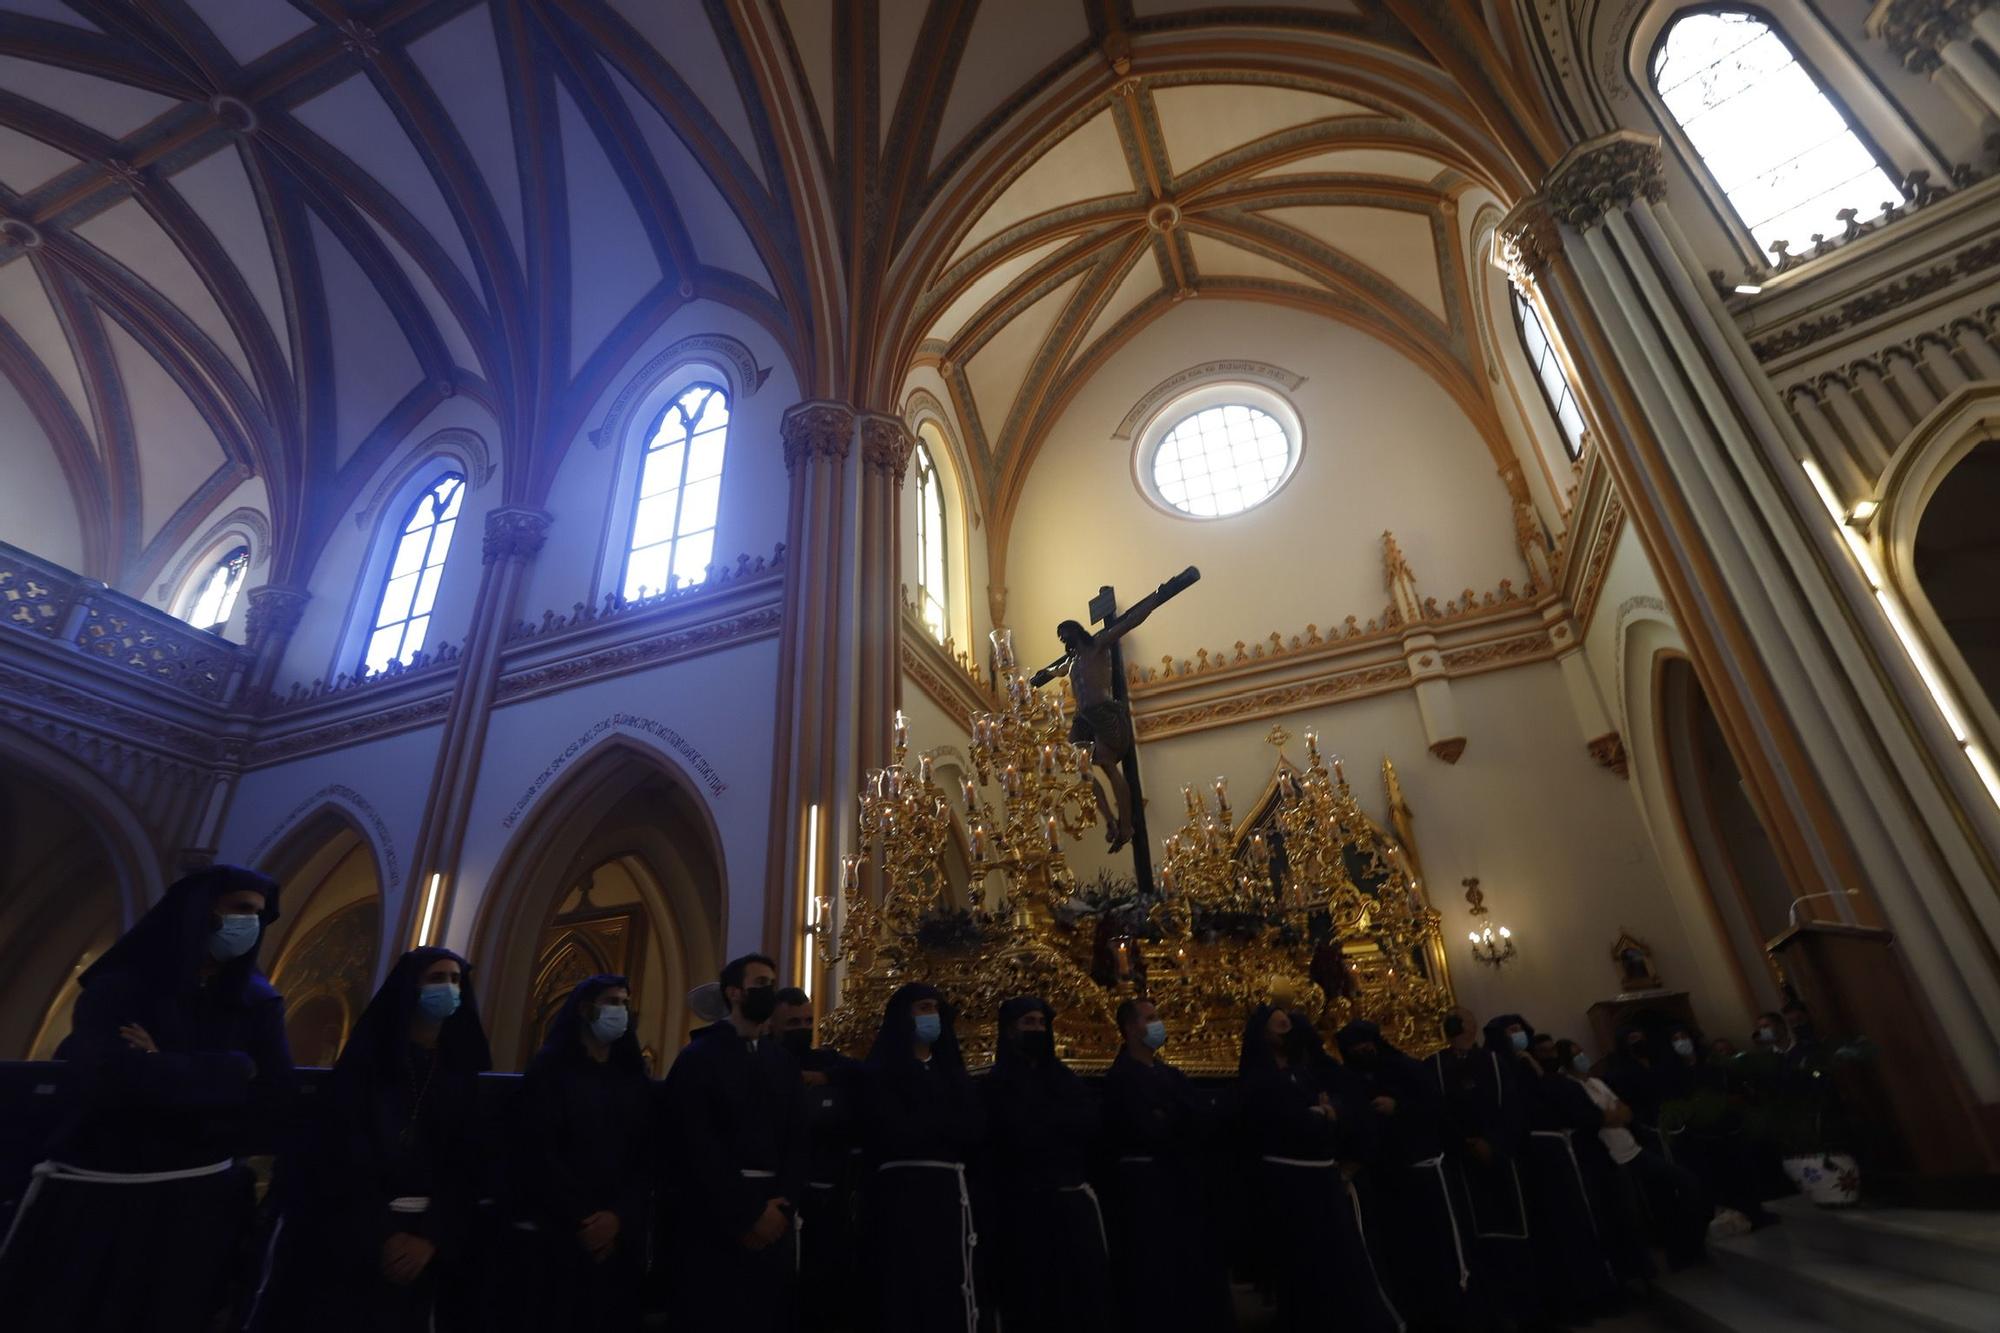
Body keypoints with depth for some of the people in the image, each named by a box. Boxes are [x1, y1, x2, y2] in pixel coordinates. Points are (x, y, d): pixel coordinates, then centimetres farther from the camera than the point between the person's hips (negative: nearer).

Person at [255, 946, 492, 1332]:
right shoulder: (370, 1053, -7)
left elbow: (468, 1159, -2)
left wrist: (432, 1237, -13)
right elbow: (345, 1148, -12)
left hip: (421, 1231, 3)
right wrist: (380, 1234, -14)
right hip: (350, 1230, -3)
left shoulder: (462, 1067, 2)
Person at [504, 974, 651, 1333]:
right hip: (553, 1231, -3)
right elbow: (536, 1153, -8)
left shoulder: (636, 1080, 9)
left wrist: (618, 1216, -11)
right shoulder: (549, 1068, -1)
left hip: (618, 1236, 3)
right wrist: (580, 1219, -11)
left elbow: (645, 1158, 4)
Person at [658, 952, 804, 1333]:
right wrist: (745, 1215, -13)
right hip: (713, 1216, -4)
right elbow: (697, 1144, -12)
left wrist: (783, 1204, -8)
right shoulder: (700, 1056, -5)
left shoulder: (783, 1061, 11)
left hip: (772, 1216, 5)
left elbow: (797, 1138, 7)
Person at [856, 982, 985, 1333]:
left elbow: (975, 1130, 3)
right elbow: (896, 1134, -13)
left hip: (950, 1190, 5)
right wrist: (946, 1121, -1)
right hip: (902, 1191, -5)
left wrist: (922, 1123, -8)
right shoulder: (881, 1072, 0)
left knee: (952, 1294, 3)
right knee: (905, 1294, -2)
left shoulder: (950, 1070, 16)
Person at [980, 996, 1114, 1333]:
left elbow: (1093, 1120, -1)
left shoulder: (1063, 1076, 14)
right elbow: (1020, 1134, -15)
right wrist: (1064, 1120, -7)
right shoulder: (997, 1085, 0)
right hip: (1024, 1205, -4)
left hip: (1072, 1199, 4)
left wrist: (1041, 1117, -8)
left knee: (1081, 1293, 5)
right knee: (1035, 1300, 1)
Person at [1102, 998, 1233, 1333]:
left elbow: (1206, 1116, 0)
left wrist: (1170, 1120, -16)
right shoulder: (1122, 1076, -12)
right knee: (1156, 1274, 1)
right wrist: (1181, 1120, -6)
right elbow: (1150, 1132, -23)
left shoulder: (1169, 1074, 13)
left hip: (1179, 1180, 8)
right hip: (1145, 1183, -7)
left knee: (1192, 1267, 13)